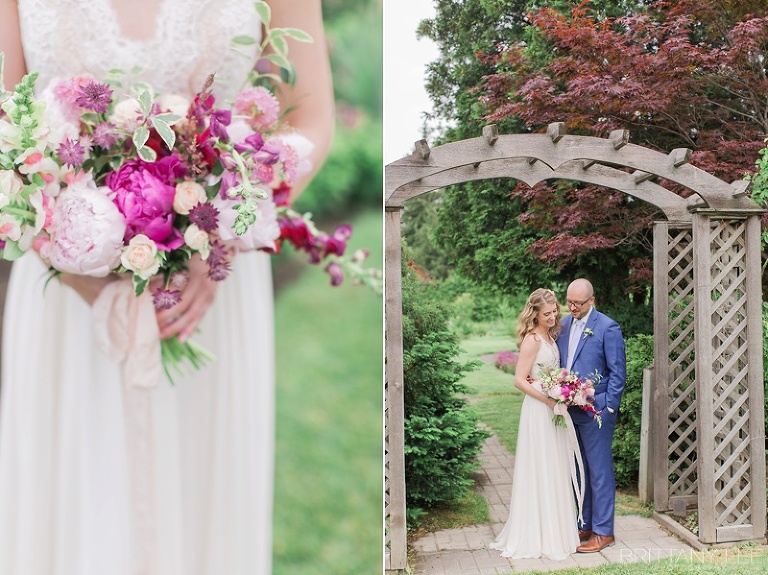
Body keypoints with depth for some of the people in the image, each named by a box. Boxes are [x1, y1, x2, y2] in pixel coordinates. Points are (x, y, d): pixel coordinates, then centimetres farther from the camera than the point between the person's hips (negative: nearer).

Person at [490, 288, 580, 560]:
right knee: (540, 471, 0)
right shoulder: (533, 339, -16)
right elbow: (520, 380, -19)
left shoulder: (550, 336, 10)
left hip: (552, 409, 9)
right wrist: (548, 400, -21)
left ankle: (554, 528, 28)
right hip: (538, 410, -9)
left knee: (553, 471, 15)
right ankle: (539, 536, 11)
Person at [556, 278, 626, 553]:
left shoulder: (608, 328, -10)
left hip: (595, 412, -6)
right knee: (580, 471, 15)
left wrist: (606, 408, -13)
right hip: (569, 411, 6)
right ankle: (585, 525, 27)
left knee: (600, 472, 2)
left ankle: (603, 532, 14)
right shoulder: (564, 324, 8)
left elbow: (618, 372, -8)